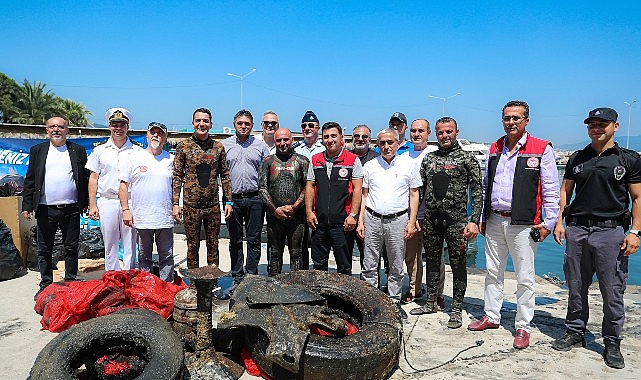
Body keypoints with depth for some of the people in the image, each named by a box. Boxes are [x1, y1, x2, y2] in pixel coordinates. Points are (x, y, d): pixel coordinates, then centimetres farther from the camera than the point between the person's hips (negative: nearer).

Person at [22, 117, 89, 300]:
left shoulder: (78, 151, 8)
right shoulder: (37, 151, 10)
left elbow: (86, 178, 7)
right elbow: (30, 180, 9)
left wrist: (88, 203, 1)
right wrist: (27, 205, 2)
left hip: (71, 209, -1)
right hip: (45, 210, 1)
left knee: (71, 249, 6)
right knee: (44, 250, 8)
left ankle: (71, 284, 18)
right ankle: (45, 286, 21)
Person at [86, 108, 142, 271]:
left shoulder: (137, 149, 5)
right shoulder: (100, 149, 8)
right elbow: (93, 178, 10)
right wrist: (92, 205, 3)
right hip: (107, 201, 1)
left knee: (130, 244, 2)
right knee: (110, 245, 8)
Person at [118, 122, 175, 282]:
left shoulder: (171, 159, 8)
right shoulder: (134, 158, 4)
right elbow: (124, 185, 3)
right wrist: (125, 210, -4)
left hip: (166, 219, 1)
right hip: (141, 218, -1)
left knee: (167, 257, 6)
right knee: (144, 257, 11)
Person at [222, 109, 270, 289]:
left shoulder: (260, 146, 8)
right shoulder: (224, 145, 8)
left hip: (255, 199, 0)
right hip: (233, 199, 1)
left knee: (254, 240, 4)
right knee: (235, 240, 8)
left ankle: (252, 276, 14)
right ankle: (237, 278, 18)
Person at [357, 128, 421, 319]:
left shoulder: (408, 164, 4)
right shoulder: (370, 165, 8)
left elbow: (414, 194, 5)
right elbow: (364, 195, 11)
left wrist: (412, 222, -3)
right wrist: (360, 221, 3)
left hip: (398, 219, -1)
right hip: (372, 219, 1)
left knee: (397, 266, 8)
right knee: (370, 265, 5)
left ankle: (395, 302, 21)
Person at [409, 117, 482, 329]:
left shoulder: (467, 159, 0)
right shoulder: (428, 159, 12)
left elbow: (477, 192, -4)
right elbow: (420, 190, 14)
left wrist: (474, 221, -12)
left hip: (456, 220, -4)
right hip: (430, 220, 4)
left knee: (458, 264, 4)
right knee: (432, 262, 13)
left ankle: (456, 309, 16)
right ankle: (432, 302, 28)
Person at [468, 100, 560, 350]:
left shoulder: (542, 149, -3)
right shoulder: (494, 149, 12)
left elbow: (551, 190, -3)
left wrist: (549, 222, -8)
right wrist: (483, 217, 14)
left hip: (523, 224, -5)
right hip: (494, 221, 5)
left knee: (525, 278, 3)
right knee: (493, 272, 14)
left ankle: (523, 327, 16)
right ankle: (491, 316, 28)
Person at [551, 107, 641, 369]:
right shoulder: (577, 159, 11)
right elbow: (565, 191, 13)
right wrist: (558, 221, 3)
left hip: (611, 231, -2)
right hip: (577, 230, 3)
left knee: (612, 291, 2)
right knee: (575, 287, 10)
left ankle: (612, 343, 17)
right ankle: (575, 332, 25)